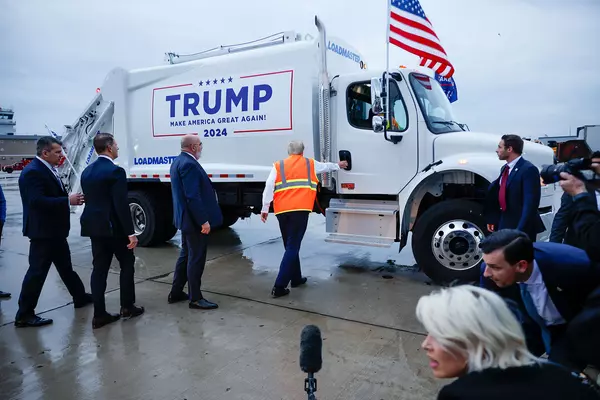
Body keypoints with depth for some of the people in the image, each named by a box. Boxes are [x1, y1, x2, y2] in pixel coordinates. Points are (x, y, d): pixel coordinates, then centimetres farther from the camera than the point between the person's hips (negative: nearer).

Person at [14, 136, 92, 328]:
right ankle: (24, 314, 10)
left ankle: (80, 296, 35)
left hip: (54, 230, 10)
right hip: (42, 231, -10)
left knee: (65, 266, 21)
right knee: (37, 271, -1)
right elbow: (37, 201, -29)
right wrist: (68, 200, -26)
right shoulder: (33, 171, -20)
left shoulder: (48, 169, 11)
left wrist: (70, 198, 0)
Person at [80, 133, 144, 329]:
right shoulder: (115, 171, -16)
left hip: (94, 226, 7)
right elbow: (121, 205, -20)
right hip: (114, 227, -7)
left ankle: (99, 314, 10)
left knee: (99, 268, 8)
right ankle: (127, 306, 18)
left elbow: (89, 200, 15)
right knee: (127, 263, 10)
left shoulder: (87, 171, 10)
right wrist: (131, 232, -17)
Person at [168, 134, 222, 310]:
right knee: (196, 258, -1)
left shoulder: (178, 161, 13)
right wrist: (204, 221, -22)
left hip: (186, 218, 11)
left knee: (186, 255, 18)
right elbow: (193, 197, -25)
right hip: (195, 220, -11)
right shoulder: (189, 164, -20)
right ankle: (196, 298, 9)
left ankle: (176, 293, 28)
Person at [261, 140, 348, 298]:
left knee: (291, 246, 18)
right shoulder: (310, 164, 16)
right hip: (300, 209, -3)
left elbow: (269, 187, 2)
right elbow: (326, 166, 35)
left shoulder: (278, 166, 14)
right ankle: (279, 286, -9)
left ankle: (296, 278, 31)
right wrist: (338, 165, 55)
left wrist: (265, 208, 2)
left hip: (282, 210, 3)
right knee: (292, 247, -4)